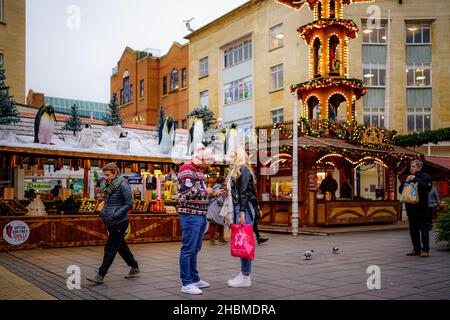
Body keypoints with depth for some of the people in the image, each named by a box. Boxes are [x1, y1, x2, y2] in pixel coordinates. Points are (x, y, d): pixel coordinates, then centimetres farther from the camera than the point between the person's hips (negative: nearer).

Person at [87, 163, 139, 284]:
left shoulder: (122, 185, -13)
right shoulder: (110, 185, 13)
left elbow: (129, 204, -14)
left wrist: (116, 214, -21)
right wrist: (103, 211, 10)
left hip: (119, 223, -9)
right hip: (111, 222, 9)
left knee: (110, 248, -5)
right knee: (121, 246, 16)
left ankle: (100, 276, 0)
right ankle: (134, 268, 29)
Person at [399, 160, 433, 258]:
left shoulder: (425, 177, -2)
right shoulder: (409, 177, 16)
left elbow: (427, 188, -19)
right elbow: (401, 190, 13)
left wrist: (416, 180, -17)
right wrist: (406, 182, -4)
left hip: (422, 209, -6)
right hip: (411, 208, 6)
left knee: (424, 230, -3)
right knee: (413, 230, 10)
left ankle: (425, 250, 2)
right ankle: (416, 249, 18)